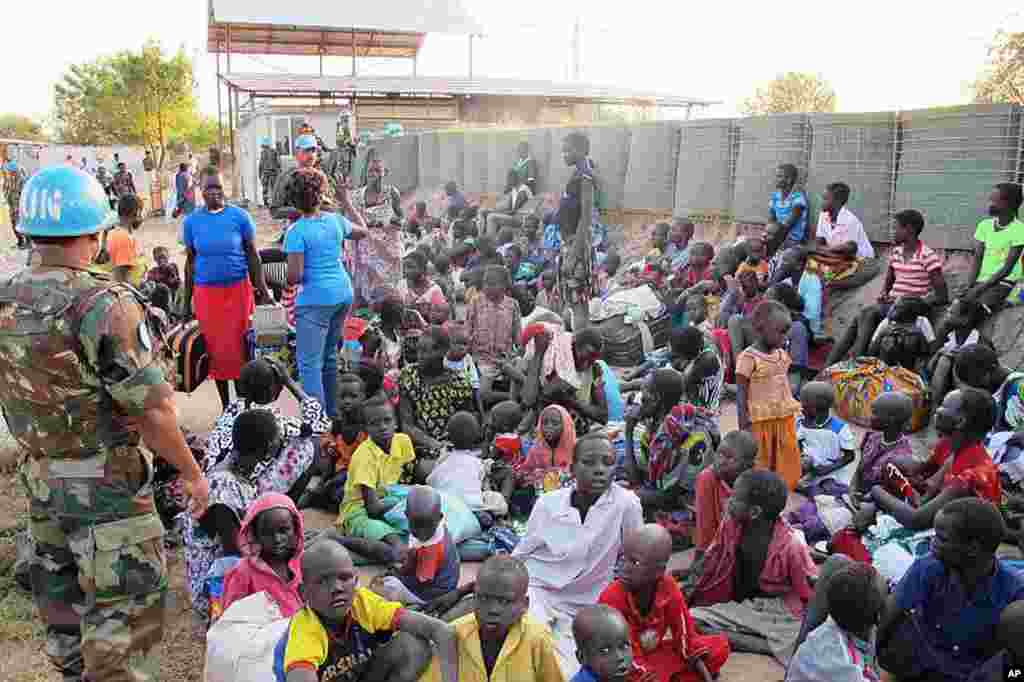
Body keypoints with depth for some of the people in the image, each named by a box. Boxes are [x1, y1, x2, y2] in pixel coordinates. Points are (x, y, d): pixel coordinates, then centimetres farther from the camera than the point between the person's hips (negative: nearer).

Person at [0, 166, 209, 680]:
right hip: (106, 487, -8)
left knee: (61, 598, 23)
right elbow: (151, 412, -22)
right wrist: (192, 473, -9)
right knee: (124, 610, 5)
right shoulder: (104, 307, -23)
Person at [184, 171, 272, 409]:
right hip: (205, 292, 2)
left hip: (237, 289, -2)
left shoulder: (240, 216, -3)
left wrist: (262, 289, -1)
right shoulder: (191, 221, 4)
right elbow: (190, 261, 9)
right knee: (214, 348, 7)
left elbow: (252, 255, 2)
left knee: (238, 346, 0)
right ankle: (226, 405, 21)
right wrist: (186, 300, 10)